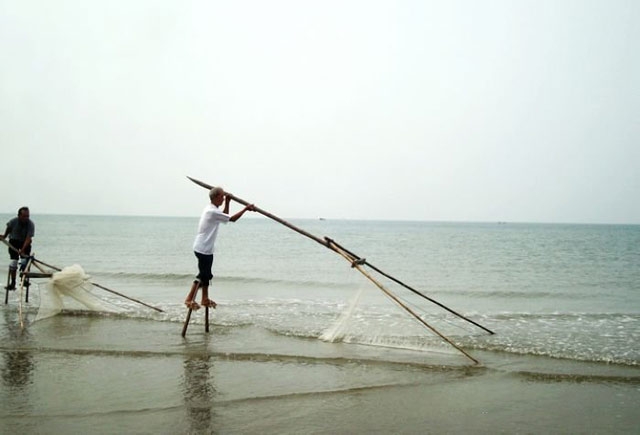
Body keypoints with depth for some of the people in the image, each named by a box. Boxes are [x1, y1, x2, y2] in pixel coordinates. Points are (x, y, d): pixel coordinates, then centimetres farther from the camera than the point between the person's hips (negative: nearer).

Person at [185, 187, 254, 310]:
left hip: (206, 248, 10)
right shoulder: (213, 211, -20)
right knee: (203, 274, -7)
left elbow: (224, 217, 26)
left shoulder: (211, 209, 11)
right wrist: (245, 209, -11)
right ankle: (189, 299, -4)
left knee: (206, 274, 16)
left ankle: (205, 299, 24)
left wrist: (227, 203, 17)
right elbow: (232, 219, -18)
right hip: (203, 248, -10)